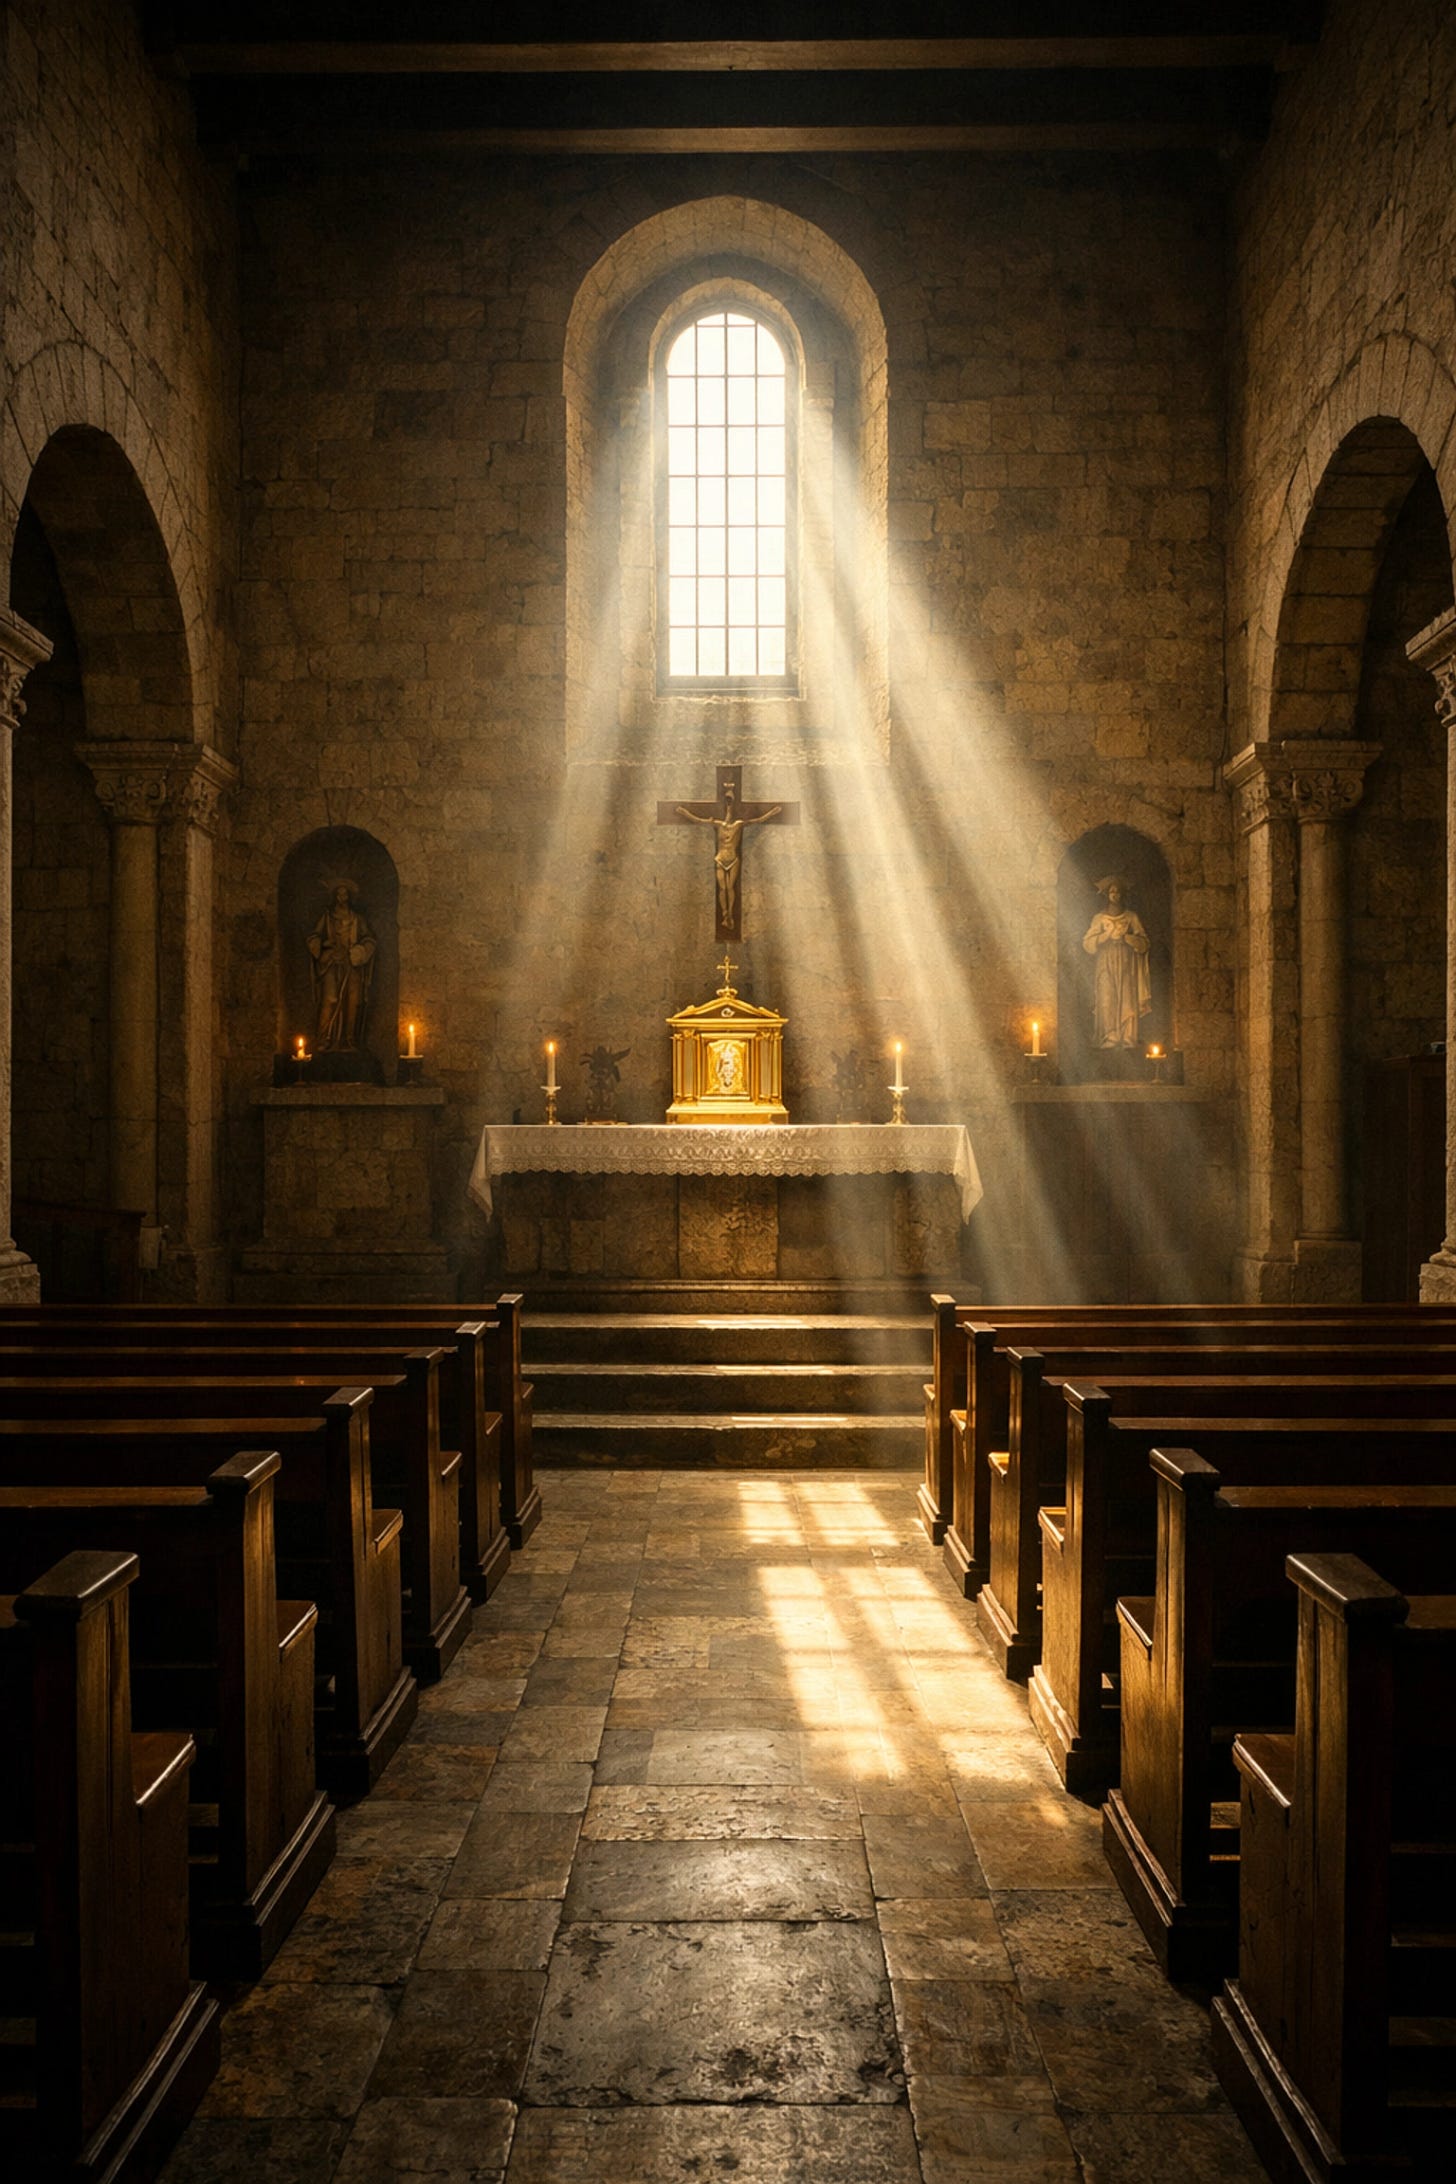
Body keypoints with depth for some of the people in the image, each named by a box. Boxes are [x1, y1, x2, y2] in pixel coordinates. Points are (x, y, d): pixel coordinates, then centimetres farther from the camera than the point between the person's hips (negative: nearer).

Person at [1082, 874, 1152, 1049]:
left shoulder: (1132, 917, 10)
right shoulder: (1099, 918, 11)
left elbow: (1144, 943, 4)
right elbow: (1087, 942, 2)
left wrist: (1124, 936, -10)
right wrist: (1107, 934, -9)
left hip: (1127, 968, 0)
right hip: (1106, 967, 0)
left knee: (1128, 1002, -8)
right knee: (1106, 1002, -9)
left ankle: (1129, 1040, -9)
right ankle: (1108, 1041, -10)